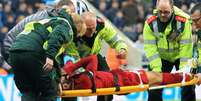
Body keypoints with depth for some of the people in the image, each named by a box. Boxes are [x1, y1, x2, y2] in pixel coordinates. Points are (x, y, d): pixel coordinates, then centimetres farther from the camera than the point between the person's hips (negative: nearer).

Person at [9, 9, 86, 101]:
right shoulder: (66, 25, 13)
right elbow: (57, 35, -14)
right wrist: (50, 56, -24)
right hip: (33, 52, -8)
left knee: (28, 93, 15)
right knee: (50, 92, 5)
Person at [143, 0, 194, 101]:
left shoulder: (184, 21, -26)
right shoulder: (150, 23, -19)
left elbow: (186, 47, -24)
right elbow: (150, 47, -20)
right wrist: (156, 69, -27)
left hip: (180, 57, -2)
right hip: (162, 57, 2)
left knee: (188, 88, -3)